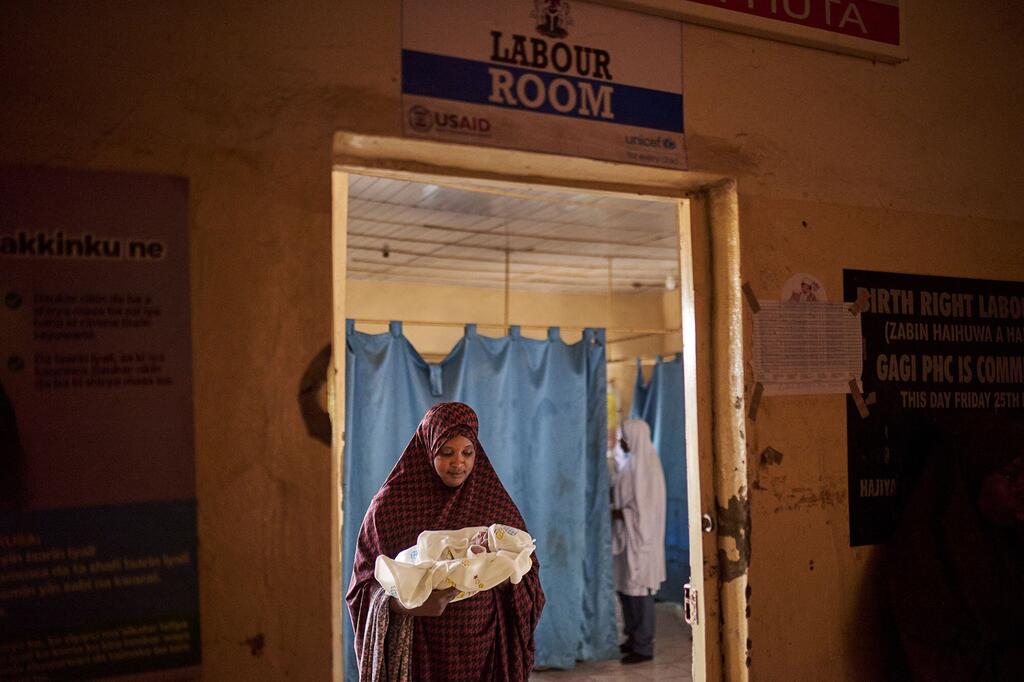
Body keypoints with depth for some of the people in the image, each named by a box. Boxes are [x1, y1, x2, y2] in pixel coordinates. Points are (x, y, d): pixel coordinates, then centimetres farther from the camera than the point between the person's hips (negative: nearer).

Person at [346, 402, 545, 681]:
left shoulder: (496, 503, 1)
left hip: (481, 651, 2)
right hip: (415, 653, -2)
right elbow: (364, 583, -5)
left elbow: (527, 573, 2)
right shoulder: (391, 503, -6)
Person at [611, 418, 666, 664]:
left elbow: (641, 507, -19)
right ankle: (634, 639, 25)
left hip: (638, 535, -10)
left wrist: (614, 513, -17)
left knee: (638, 589, -4)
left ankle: (644, 647, 4)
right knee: (625, 587, 14)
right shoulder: (631, 461, 13)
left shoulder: (644, 464, -16)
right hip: (626, 535, 10)